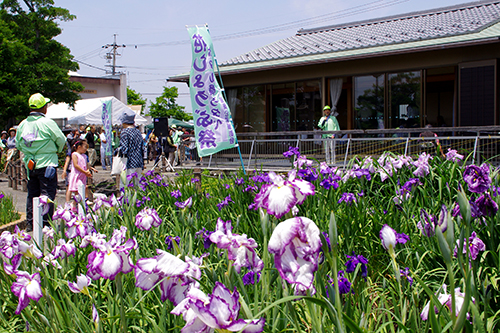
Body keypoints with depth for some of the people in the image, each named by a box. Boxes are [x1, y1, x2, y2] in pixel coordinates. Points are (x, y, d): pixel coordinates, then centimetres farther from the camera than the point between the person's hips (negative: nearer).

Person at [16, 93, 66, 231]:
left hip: (30, 164, 6)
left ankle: (30, 223, 19)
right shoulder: (48, 123, -13)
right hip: (46, 164, -6)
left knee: (32, 195, 15)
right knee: (47, 194, 0)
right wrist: (56, 150, 14)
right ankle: (46, 223, -1)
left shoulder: (22, 124, 4)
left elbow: (18, 144, 13)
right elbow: (61, 140, -6)